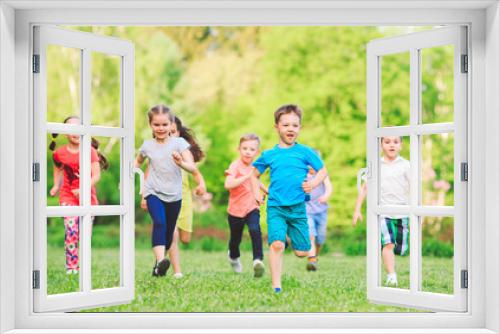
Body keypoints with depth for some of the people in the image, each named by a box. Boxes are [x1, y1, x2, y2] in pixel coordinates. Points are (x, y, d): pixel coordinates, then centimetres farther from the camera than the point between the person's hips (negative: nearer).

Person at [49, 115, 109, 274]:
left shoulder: (90, 151, -5)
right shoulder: (60, 153, 1)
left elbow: (96, 175, -10)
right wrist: (56, 186, 10)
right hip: (68, 196, 0)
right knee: (71, 230, -16)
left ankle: (82, 268, 18)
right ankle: (71, 267, -11)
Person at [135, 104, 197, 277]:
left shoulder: (179, 143, -4)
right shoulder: (147, 145, 2)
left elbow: (192, 168, -13)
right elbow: (138, 162, 22)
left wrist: (181, 163, -35)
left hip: (174, 195, 1)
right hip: (153, 193, -1)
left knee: (169, 234, 11)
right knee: (159, 223, -27)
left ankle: (158, 264, 33)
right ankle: (160, 261, -37)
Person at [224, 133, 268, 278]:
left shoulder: (254, 167, 5)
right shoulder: (235, 166, -15)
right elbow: (228, 184, -33)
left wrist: (266, 190, 24)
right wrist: (247, 176, -36)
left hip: (252, 208, 3)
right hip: (236, 210, -3)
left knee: (255, 230, -26)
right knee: (236, 239, 14)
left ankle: (258, 260, -30)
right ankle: (233, 256, 46)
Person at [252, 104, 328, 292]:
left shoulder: (305, 152, 3)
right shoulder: (269, 155, 6)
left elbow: (322, 171, 9)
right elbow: (255, 174, 21)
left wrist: (313, 184, -9)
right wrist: (256, 192, 6)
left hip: (298, 208, 1)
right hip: (275, 207, -1)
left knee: (302, 252, 6)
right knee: (276, 244, -19)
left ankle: (291, 235, 40)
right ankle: (276, 286, -10)